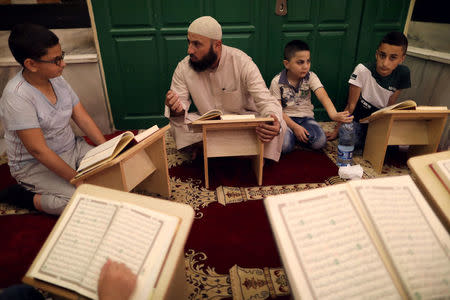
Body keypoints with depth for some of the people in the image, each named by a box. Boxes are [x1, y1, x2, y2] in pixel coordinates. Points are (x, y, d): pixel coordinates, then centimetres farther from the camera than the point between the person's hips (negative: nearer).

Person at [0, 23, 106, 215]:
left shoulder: (56, 79, 0)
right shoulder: (16, 96, -24)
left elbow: (82, 118, 1)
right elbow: (39, 150, -26)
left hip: (72, 149, 8)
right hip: (35, 166, -7)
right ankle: (20, 196, -2)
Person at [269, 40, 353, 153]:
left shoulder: (311, 77, -6)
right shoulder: (277, 82, -11)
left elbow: (323, 96, -23)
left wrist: (333, 114, -44)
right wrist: (295, 127, -22)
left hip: (306, 117, 3)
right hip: (287, 118, -2)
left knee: (320, 141, -23)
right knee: (285, 146, -30)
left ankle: (295, 136, 4)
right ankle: (290, 133, 5)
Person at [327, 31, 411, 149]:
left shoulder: (403, 73, -11)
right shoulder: (363, 70, -22)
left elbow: (390, 106, -1)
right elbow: (351, 105, -16)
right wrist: (337, 129, -15)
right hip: (357, 116, -3)